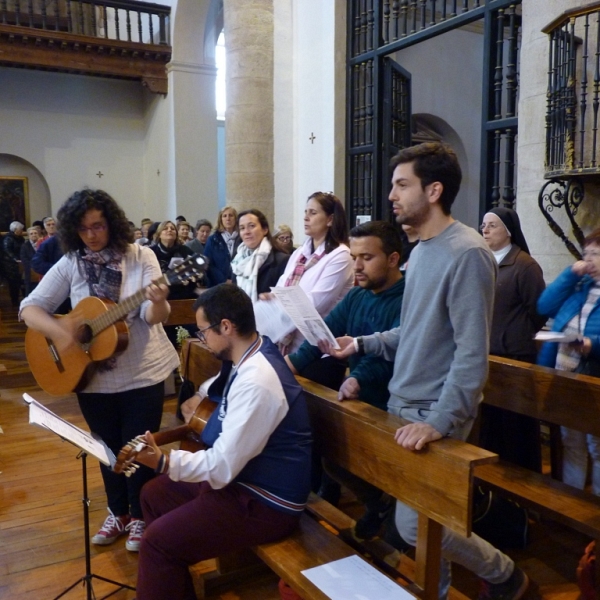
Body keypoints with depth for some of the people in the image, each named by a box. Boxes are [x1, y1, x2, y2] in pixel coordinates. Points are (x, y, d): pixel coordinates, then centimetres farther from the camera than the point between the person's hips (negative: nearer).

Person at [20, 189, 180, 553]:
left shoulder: (141, 256, -8)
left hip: (143, 372, -2)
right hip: (92, 376, 3)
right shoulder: (69, 265, -2)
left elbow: (154, 317, -15)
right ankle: (118, 513, 38)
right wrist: (57, 330, -22)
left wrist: (158, 302, -39)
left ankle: (140, 517, 28)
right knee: (108, 448, 16)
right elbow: (30, 308, -2)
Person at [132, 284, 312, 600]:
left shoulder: (256, 382, -29)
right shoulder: (252, 355, 2)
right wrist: (201, 395, 19)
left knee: (157, 542, -15)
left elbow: (222, 467, -27)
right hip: (243, 477, 10)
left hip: (266, 503, -10)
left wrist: (163, 462, -22)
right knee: (154, 494, 16)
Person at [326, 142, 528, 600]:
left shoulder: (467, 254, -18)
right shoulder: (423, 249, 11)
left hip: (436, 412, -8)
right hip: (404, 403, 8)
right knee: (424, 516, 16)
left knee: (415, 524, -2)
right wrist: (362, 344, 9)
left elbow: (472, 352, -22)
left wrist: (440, 421, -26)